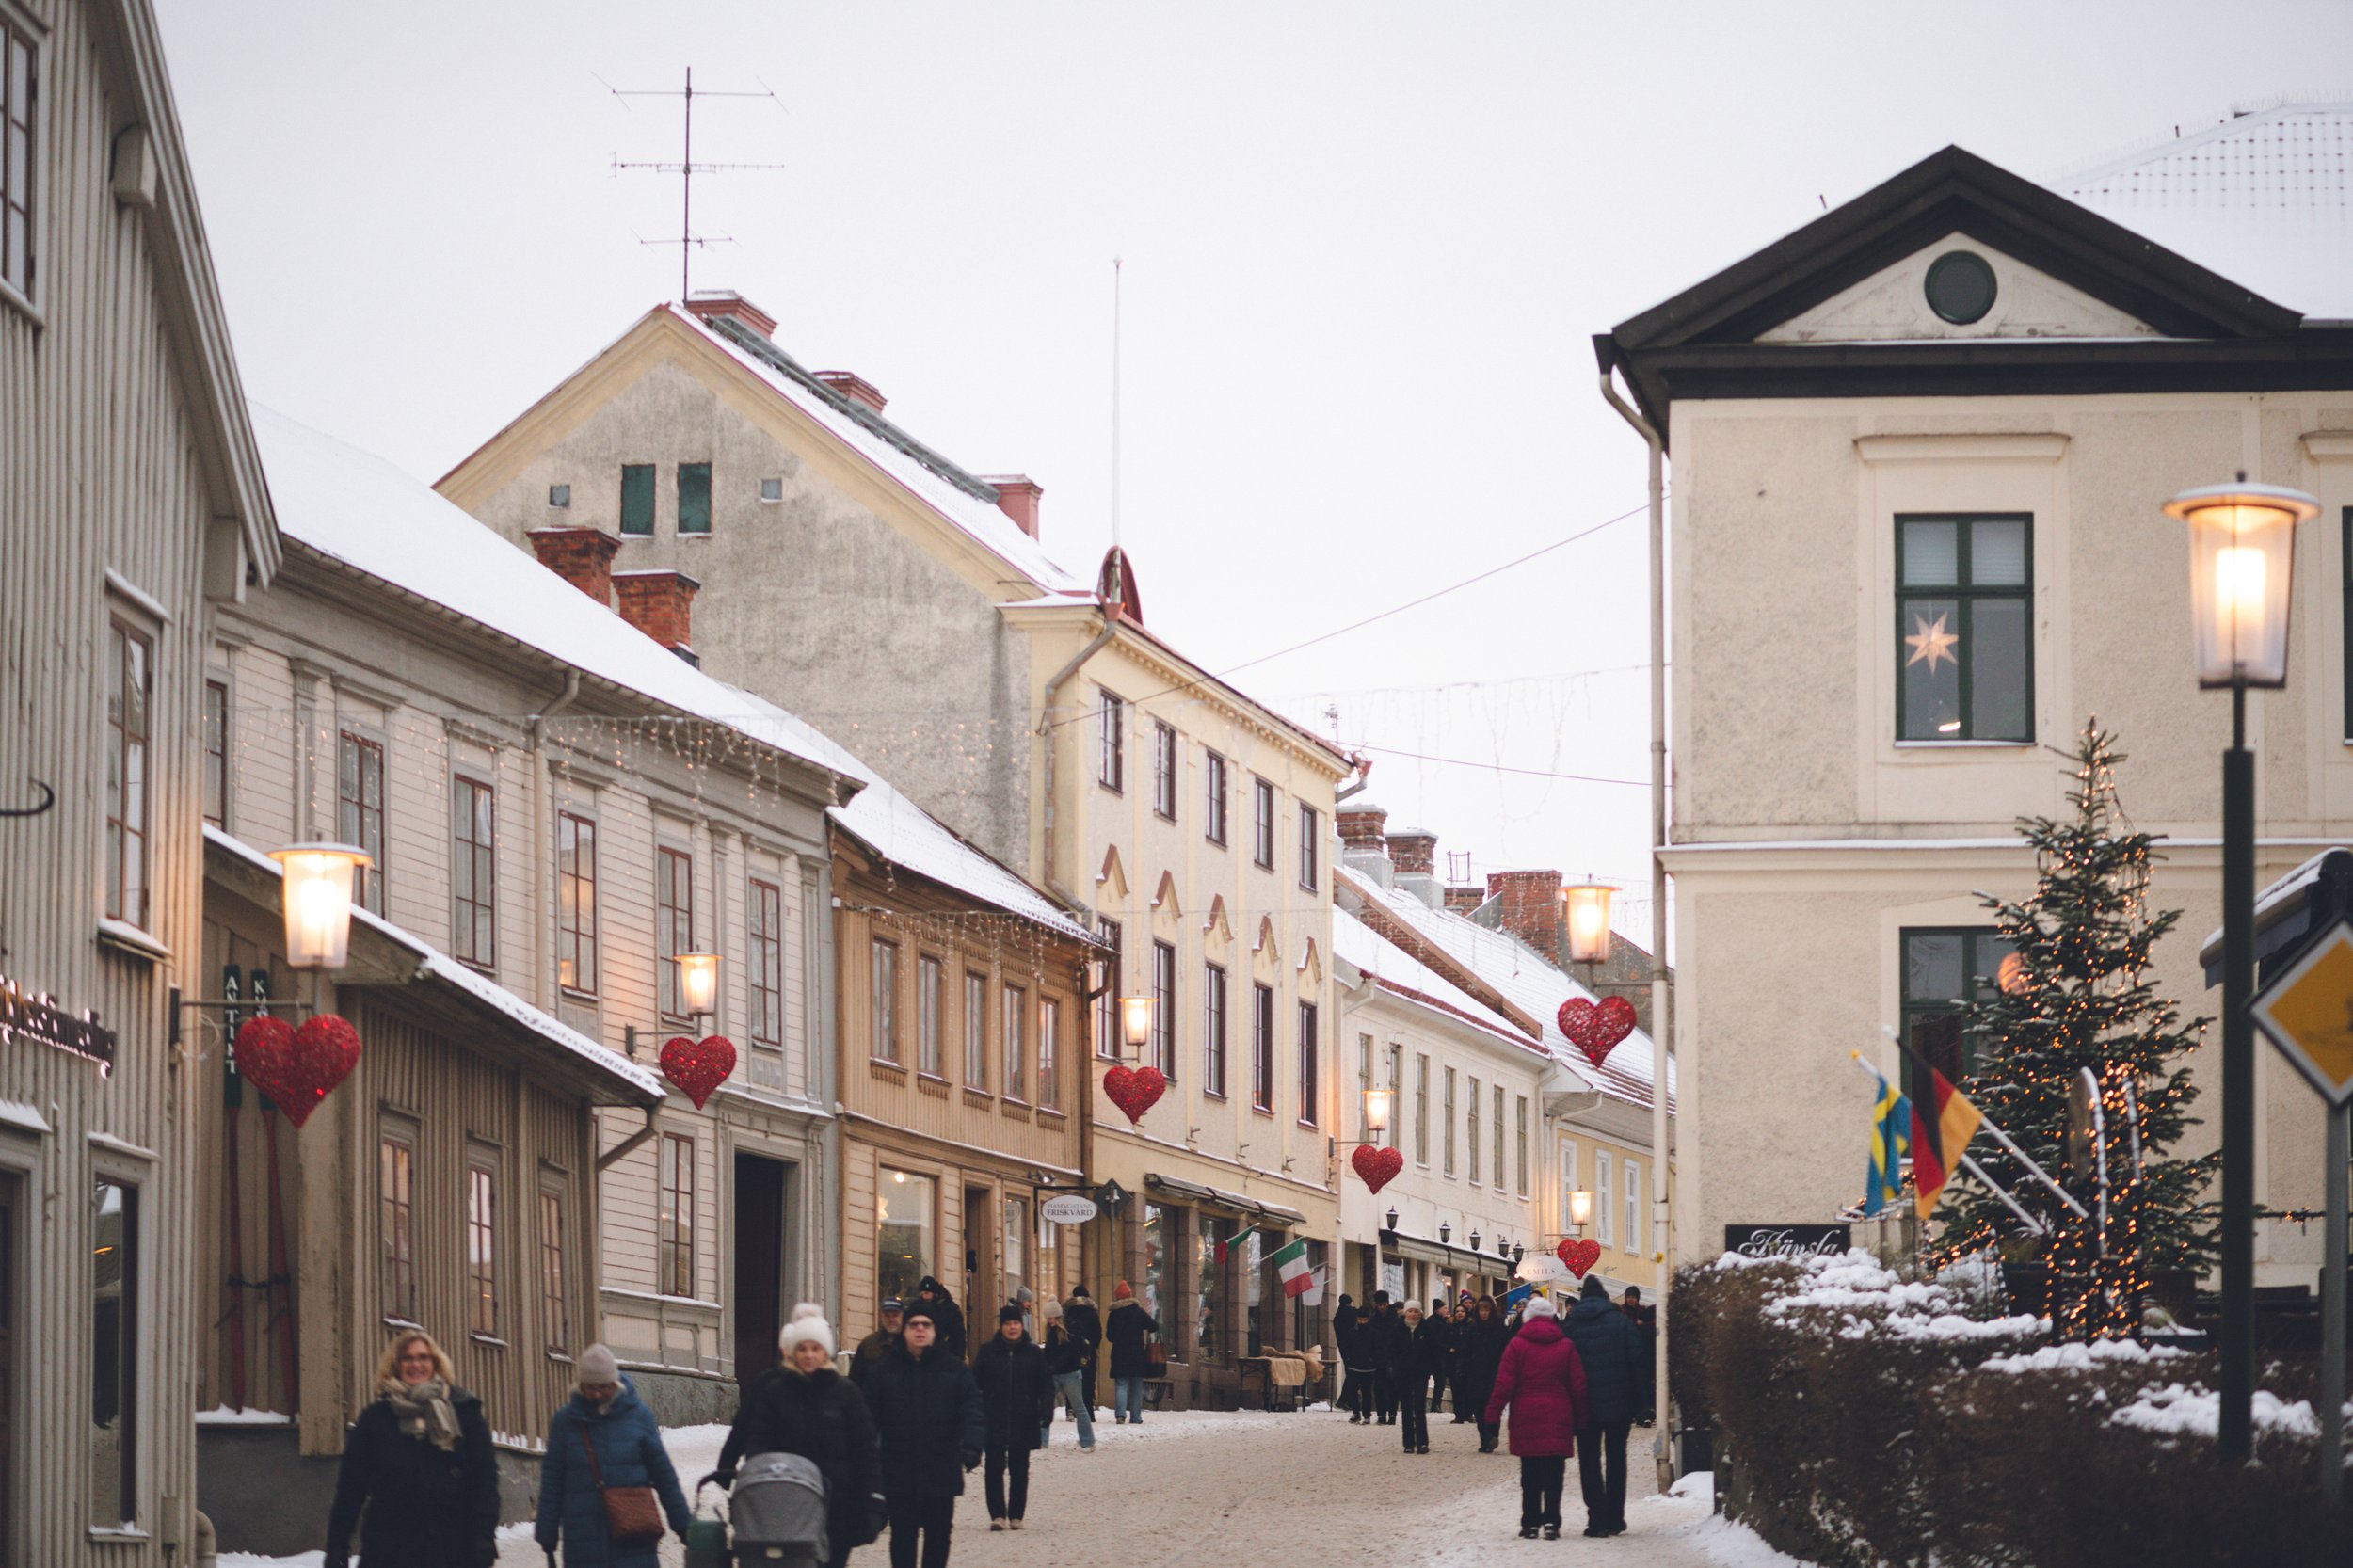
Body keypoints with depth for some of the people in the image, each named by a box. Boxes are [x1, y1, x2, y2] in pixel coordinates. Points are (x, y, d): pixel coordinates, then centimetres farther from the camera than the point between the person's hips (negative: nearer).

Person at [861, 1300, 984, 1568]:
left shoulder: (955, 1370, 3)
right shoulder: (884, 1372, 3)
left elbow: (972, 1413, -5)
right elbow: (870, 1417, 2)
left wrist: (972, 1445, -22)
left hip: (942, 1473, 1)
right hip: (899, 1473, -1)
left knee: (939, 1535, 10)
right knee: (903, 1536, 2)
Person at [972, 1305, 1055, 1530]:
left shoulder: (1034, 1353, 5)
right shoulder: (988, 1352, 3)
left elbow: (1046, 1385, 6)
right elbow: (975, 1383, 3)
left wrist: (1046, 1410, -7)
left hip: (1023, 1423, 1)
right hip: (994, 1421, -1)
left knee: (1019, 1470, 7)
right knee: (995, 1469, -5)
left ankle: (1016, 1516, 14)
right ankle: (997, 1514, -3)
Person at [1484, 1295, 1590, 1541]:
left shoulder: (1517, 1345, -1)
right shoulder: (1566, 1346, 4)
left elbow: (1504, 1385, -5)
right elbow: (1578, 1387, 4)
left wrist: (1493, 1417, -2)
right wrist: (1580, 1421, 11)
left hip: (1526, 1418, -1)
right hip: (1558, 1418, 1)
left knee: (1530, 1475, 6)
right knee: (1554, 1474, 2)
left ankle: (1530, 1523, 5)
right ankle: (1551, 1521, -6)